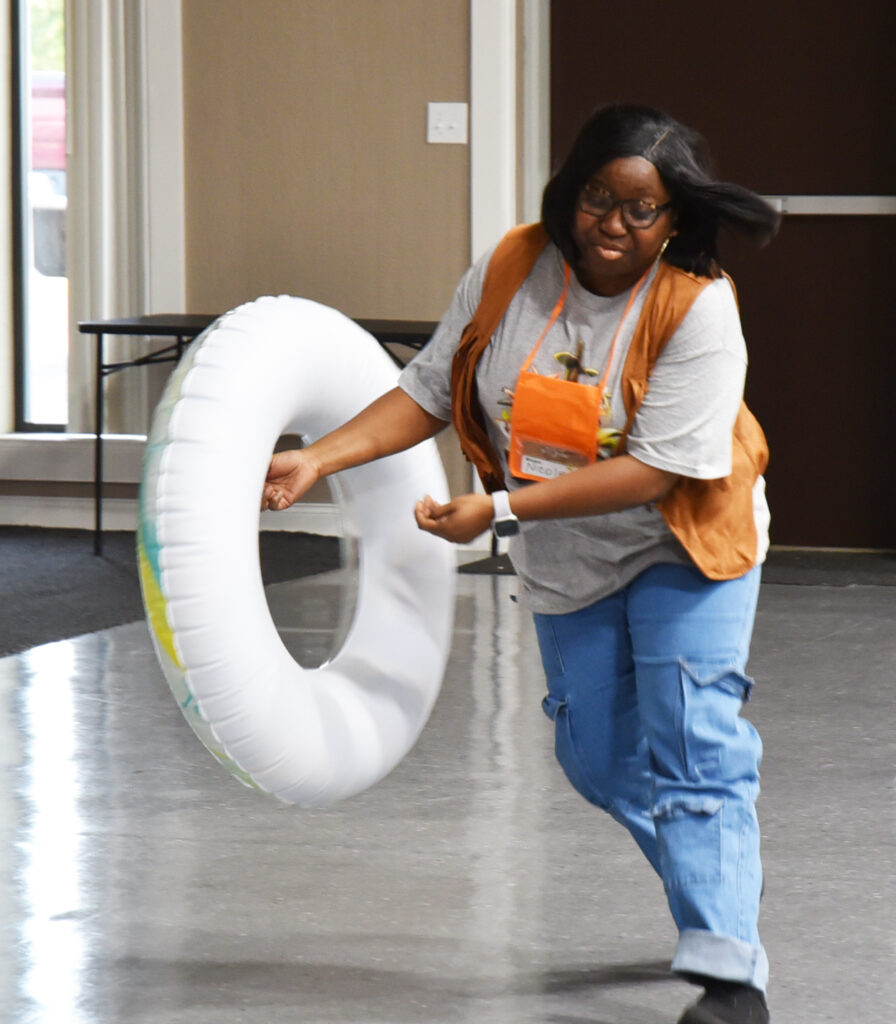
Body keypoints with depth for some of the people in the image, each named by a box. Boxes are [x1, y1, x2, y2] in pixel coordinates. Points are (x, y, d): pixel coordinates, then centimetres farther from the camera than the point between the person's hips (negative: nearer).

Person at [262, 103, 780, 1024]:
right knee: (599, 757, 11)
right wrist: (318, 460, -16)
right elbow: (430, 391, -3)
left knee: (692, 747, -15)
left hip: (682, 545, -5)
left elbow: (657, 468, -30)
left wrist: (499, 510, -34)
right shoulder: (513, 270, -10)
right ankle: (718, 878, 34)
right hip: (566, 562, 5)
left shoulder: (698, 308, -24)